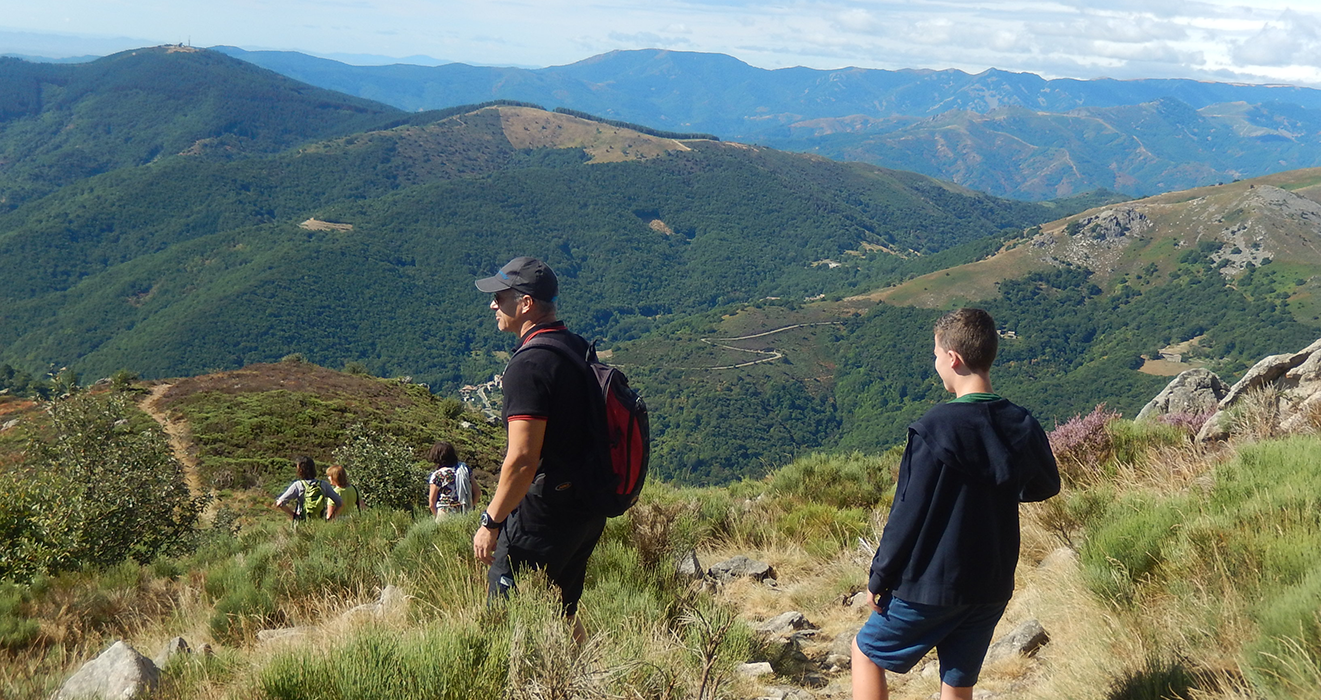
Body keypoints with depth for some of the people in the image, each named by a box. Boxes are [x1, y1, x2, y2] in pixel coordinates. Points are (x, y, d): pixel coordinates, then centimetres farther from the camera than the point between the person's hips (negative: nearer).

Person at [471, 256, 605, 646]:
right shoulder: (579, 350, 11)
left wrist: (490, 522, -15)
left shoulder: (529, 365, -18)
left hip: (543, 508, -9)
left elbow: (522, 459, -23)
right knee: (561, 614, 20)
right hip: (588, 507, 9)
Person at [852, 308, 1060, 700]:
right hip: (993, 588, 6)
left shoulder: (936, 429, -21)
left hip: (931, 585, -5)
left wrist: (879, 578, -6)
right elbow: (1045, 487, 16)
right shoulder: (1023, 427, -3)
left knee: (866, 652, 17)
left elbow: (908, 516, -17)